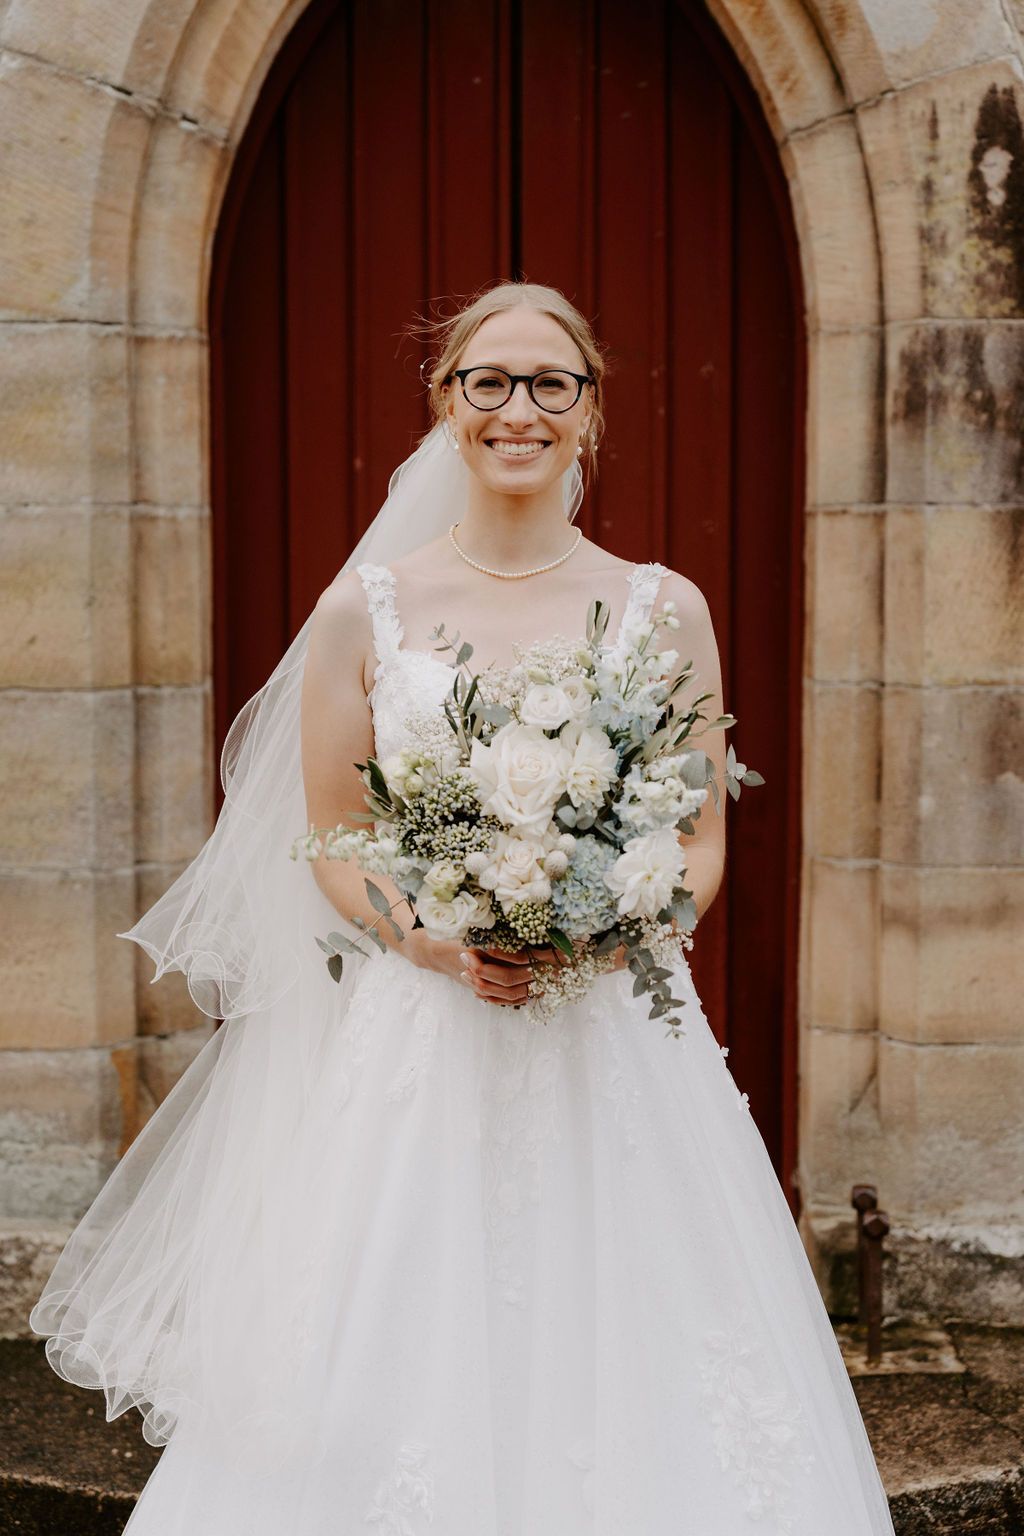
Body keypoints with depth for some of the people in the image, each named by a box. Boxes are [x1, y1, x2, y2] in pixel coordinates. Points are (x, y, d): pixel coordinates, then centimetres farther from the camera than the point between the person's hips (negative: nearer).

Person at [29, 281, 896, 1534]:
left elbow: (703, 841, 7)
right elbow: (332, 842, 5)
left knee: (621, 1369, 4)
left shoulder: (664, 609, 5)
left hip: (619, 1043, 1)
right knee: (402, 1373, 2)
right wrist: (436, 939, -13)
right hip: (420, 1045, 0)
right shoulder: (364, 609, 3)